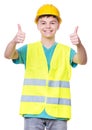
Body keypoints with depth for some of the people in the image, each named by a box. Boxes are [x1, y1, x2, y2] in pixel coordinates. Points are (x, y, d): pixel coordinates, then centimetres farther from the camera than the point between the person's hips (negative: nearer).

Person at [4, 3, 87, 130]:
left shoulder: (66, 51, 7)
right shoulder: (29, 49, 7)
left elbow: (82, 60, -12)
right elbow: (8, 55, -10)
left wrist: (79, 44, -35)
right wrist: (14, 41, -34)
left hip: (58, 112, 1)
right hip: (33, 110, -1)